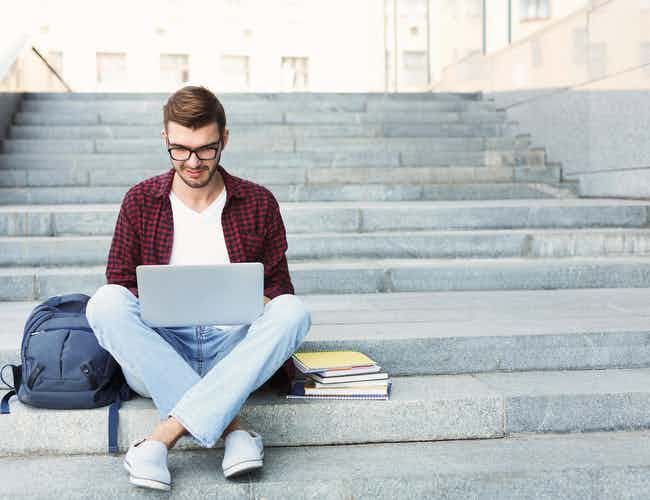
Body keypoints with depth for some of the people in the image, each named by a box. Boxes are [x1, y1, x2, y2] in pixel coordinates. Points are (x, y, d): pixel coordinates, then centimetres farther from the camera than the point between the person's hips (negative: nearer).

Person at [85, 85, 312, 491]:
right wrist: (150, 303, -15)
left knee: (294, 310, -29)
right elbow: (118, 285, 7)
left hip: (235, 351, 0)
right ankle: (233, 428, -31)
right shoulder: (140, 202, 6)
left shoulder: (259, 203, 7)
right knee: (105, 302, -28)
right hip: (157, 357, 0)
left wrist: (260, 305, -12)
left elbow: (278, 287, 11)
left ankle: (164, 436, -36)